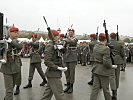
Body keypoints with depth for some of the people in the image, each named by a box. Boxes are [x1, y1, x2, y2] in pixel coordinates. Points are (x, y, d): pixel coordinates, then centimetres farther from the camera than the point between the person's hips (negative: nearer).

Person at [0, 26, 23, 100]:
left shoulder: (17, 42, 6)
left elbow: (21, 47, -18)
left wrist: (11, 41, -25)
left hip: (16, 68, 5)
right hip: (8, 68, -5)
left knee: (12, 86, 19)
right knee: (9, 89, -6)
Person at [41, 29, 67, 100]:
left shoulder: (55, 46, 13)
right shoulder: (50, 46, -16)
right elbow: (47, 62, -22)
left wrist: (62, 67, 5)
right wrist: (57, 68, -25)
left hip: (55, 73, 10)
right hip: (53, 74, -10)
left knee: (49, 91, 18)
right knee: (59, 93, -3)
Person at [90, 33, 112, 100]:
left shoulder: (95, 47, 4)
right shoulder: (106, 48, -20)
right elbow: (106, 62, -24)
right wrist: (110, 67, -6)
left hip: (96, 69, 7)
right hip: (103, 71, -6)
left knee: (95, 88, 10)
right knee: (106, 89, 12)